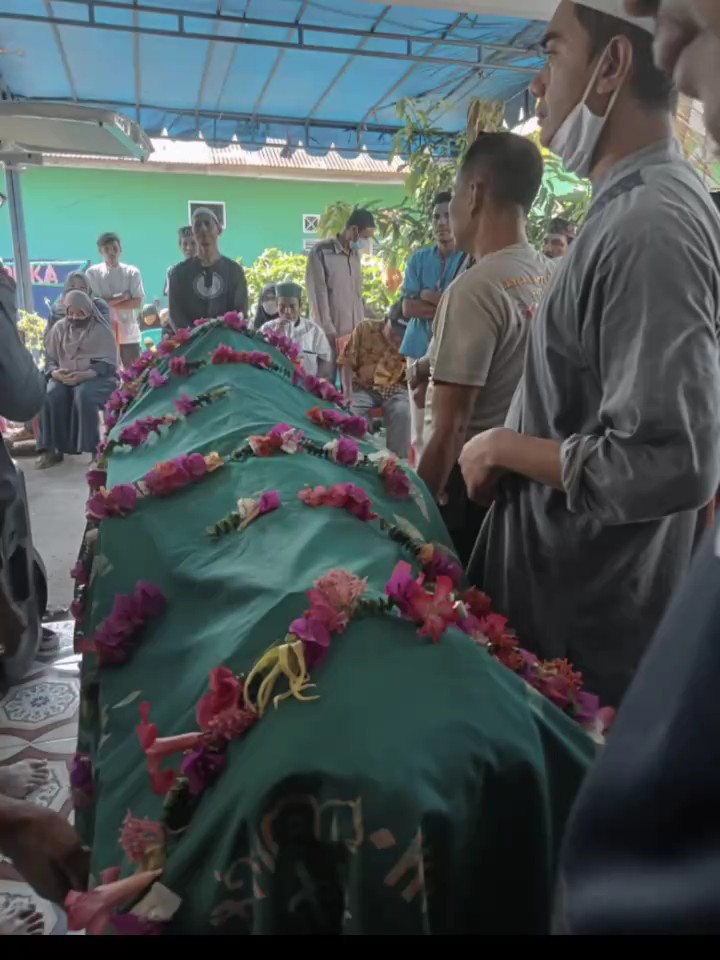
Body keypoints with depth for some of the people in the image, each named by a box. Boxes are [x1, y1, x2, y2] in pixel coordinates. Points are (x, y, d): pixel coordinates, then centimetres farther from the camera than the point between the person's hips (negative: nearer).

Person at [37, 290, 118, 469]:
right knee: (50, 396, -29)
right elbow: (49, 360, 11)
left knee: (84, 395, -37)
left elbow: (108, 364, -7)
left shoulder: (102, 330, 1)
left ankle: (92, 448, -27)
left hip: (96, 377, -3)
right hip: (64, 377, 3)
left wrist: (84, 375, -23)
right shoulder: (59, 329, 12)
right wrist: (55, 373, -14)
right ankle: (52, 449, -22)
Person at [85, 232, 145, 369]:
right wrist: (122, 297, -10)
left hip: (128, 334, 0)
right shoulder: (92, 273, 2)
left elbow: (138, 302, -6)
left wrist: (108, 303, -9)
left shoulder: (132, 272, 3)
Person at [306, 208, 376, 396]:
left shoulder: (355, 255, 14)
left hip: (353, 332, 6)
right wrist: (329, 332, -15)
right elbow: (318, 295, -11)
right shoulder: (321, 252, -7)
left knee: (351, 385, 6)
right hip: (328, 333, -6)